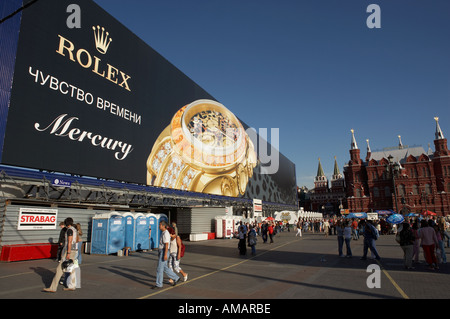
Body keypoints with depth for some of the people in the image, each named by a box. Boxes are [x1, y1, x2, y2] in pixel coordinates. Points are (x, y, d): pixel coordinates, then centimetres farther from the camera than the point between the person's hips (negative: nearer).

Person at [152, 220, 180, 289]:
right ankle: (175, 278, 22)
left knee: (159, 269, -3)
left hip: (163, 253, -10)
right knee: (165, 268, 14)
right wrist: (160, 254, 25)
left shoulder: (166, 234, -17)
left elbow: (166, 245, -22)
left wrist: (165, 255, -25)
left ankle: (158, 284, 8)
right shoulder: (163, 233, 15)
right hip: (162, 252, 10)